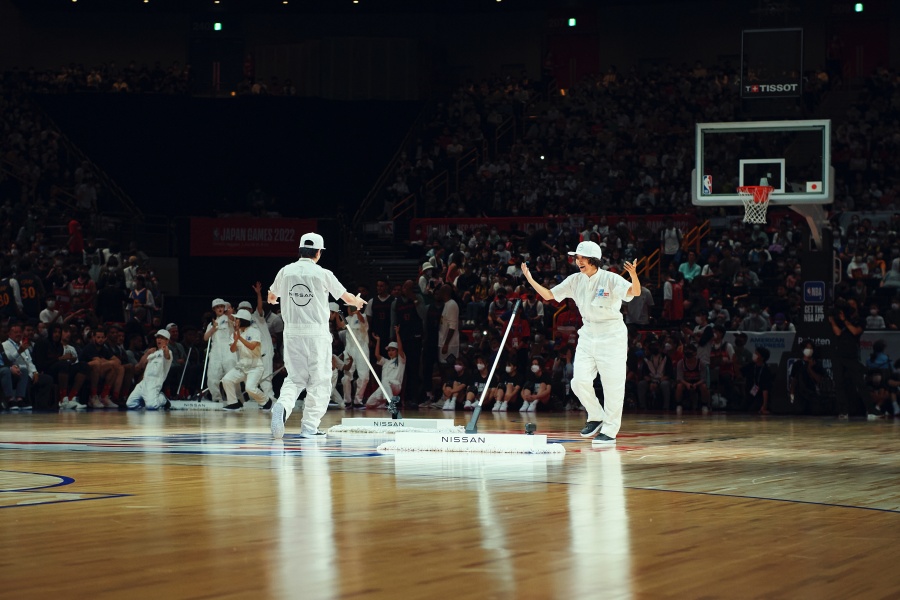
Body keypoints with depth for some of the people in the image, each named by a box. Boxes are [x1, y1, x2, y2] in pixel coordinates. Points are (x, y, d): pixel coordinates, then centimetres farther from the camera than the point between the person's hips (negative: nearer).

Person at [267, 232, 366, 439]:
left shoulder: (286, 271, 3)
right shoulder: (323, 274, -6)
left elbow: (271, 297, 21)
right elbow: (347, 298, 6)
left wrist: (272, 299, 47)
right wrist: (358, 302, 31)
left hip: (292, 331, 3)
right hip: (317, 332, -3)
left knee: (295, 377, 13)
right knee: (319, 380, 7)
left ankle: (283, 405, -17)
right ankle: (309, 427, 4)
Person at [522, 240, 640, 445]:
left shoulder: (610, 279, -14)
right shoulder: (575, 280, 3)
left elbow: (635, 292, -28)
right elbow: (548, 295, 7)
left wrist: (634, 275, -48)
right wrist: (530, 280, -6)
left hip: (611, 335, -5)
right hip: (588, 334, 5)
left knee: (612, 384, -4)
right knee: (580, 382, -2)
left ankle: (610, 431, 6)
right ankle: (596, 417, 22)